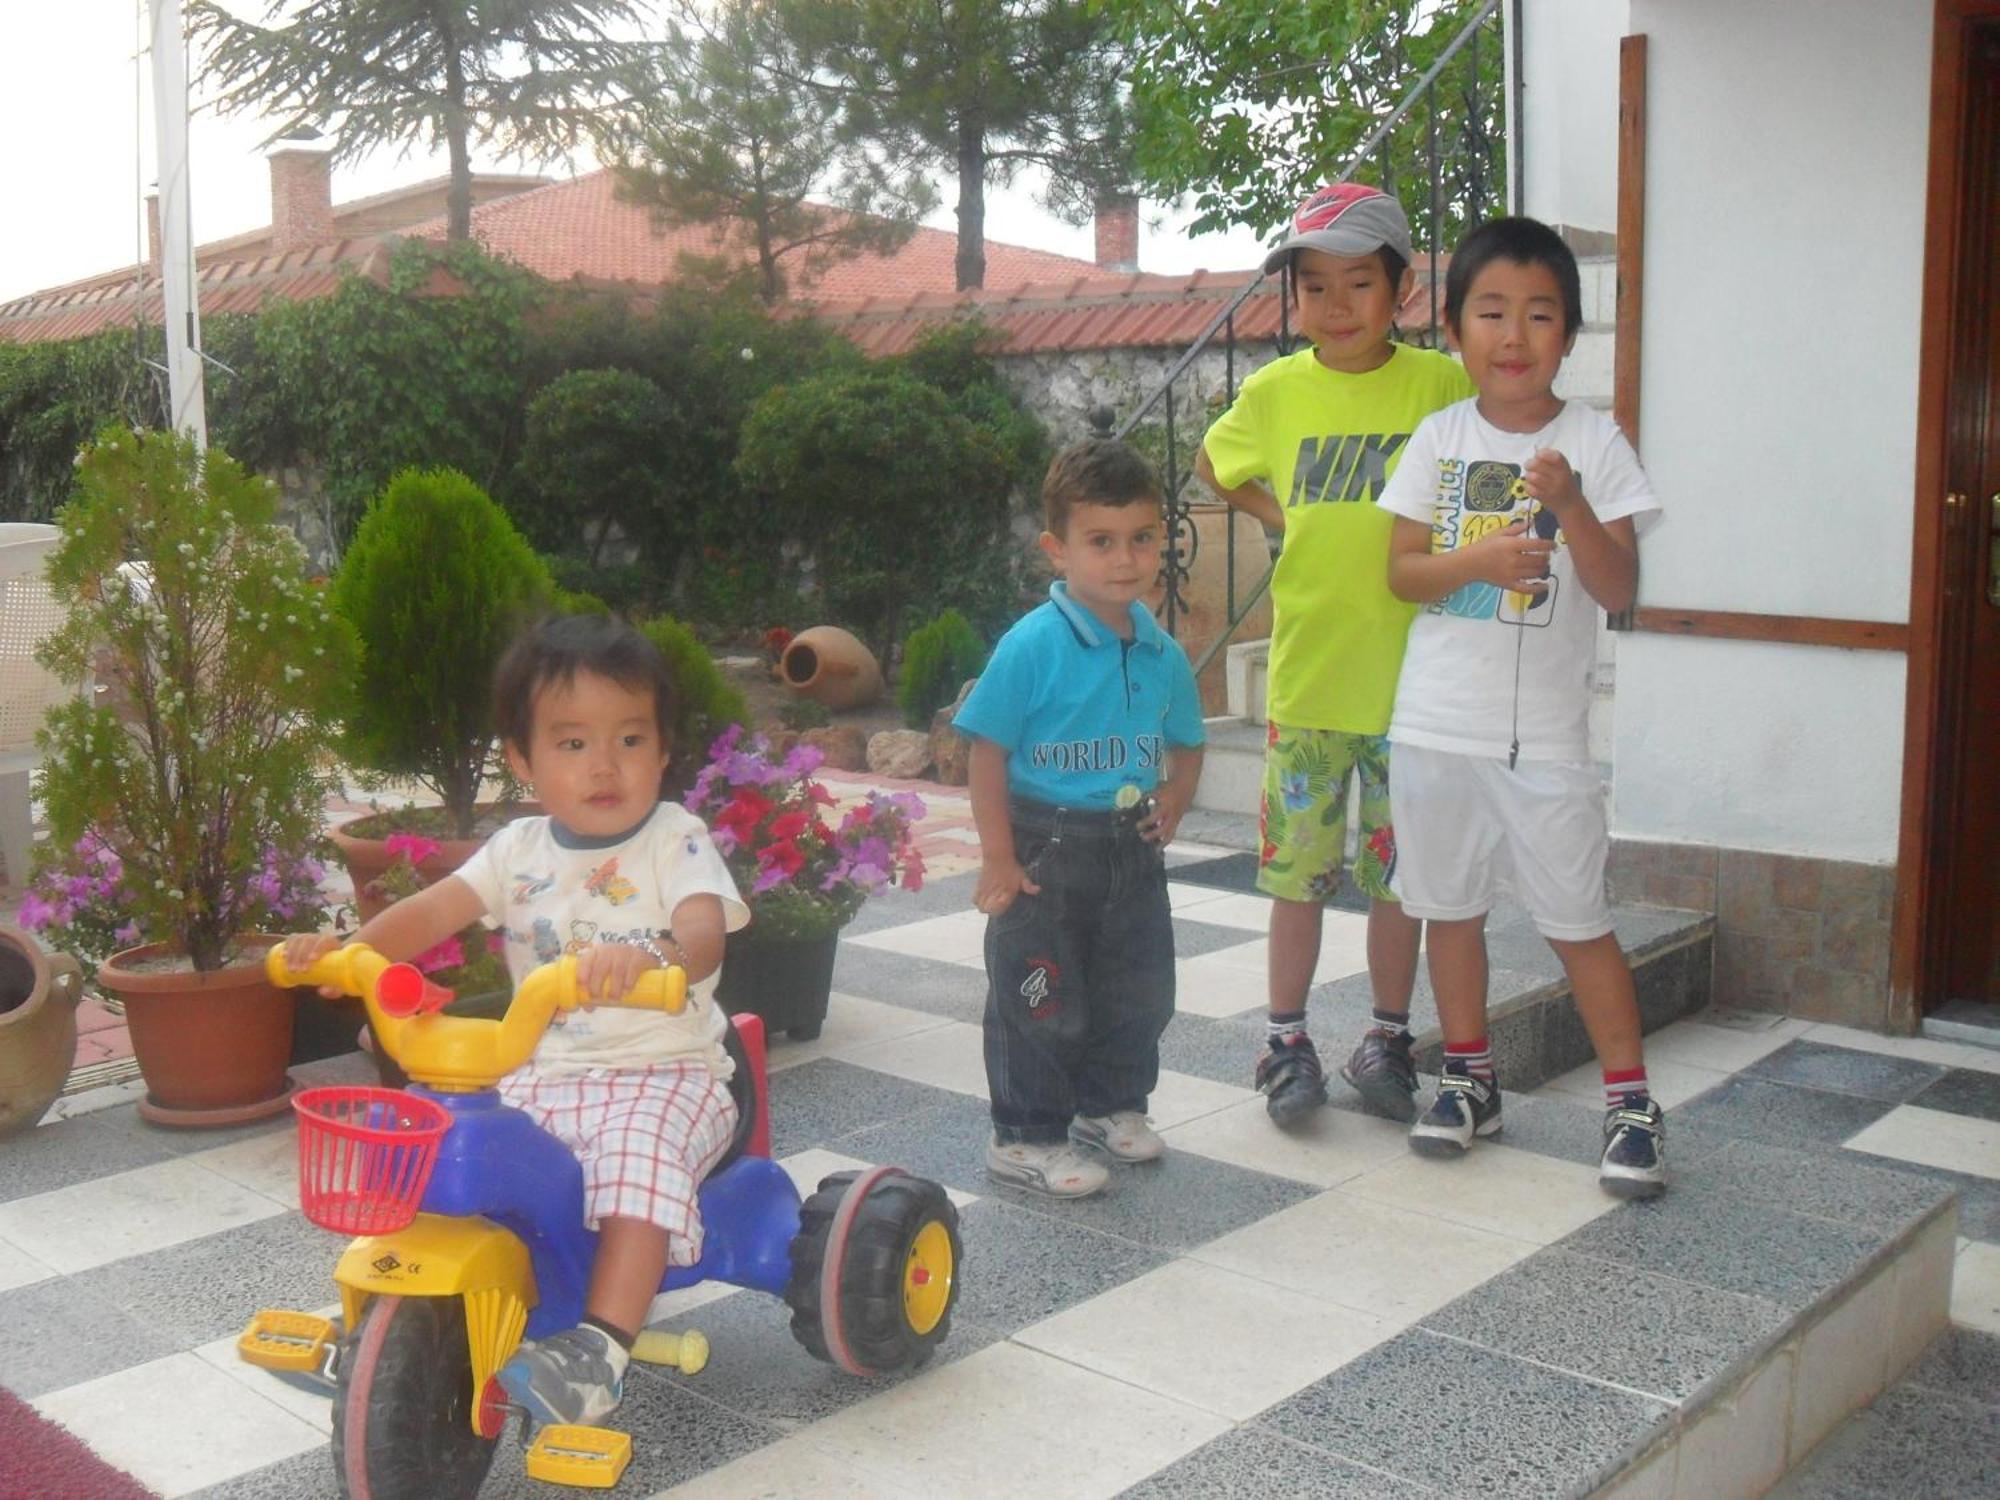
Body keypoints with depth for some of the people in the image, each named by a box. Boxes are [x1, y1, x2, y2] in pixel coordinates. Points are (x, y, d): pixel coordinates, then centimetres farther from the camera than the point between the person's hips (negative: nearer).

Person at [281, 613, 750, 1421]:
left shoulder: (676, 840, -6)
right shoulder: (519, 848, 9)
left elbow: (703, 933, -23)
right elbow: (435, 909, -2)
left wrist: (651, 957, -47)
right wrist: (345, 949, -21)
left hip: (664, 1072, -5)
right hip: (543, 1076, 5)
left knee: (639, 1150, -35)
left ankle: (600, 1348, -34)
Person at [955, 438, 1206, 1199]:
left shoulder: (1163, 653, 2)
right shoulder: (1032, 645, -16)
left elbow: (1184, 745, 17)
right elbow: (988, 751, -14)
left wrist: (1172, 803, -2)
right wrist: (999, 859, -15)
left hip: (1132, 846, 6)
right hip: (1046, 845, -6)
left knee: (1140, 990, 17)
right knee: (1042, 1001, 2)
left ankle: (1111, 1106, 38)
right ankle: (1026, 1136, 18)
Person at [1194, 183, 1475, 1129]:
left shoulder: (1440, 384, -4)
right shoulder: (1274, 392, 1)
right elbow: (1213, 468, 19)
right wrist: (1284, 517, 5)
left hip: (1411, 677, -1)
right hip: (1306, 672, 1)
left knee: (1399, 871, 10)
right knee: (1296, 870, 9)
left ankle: (1386, 1042, 25)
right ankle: (1287, 1041, 23)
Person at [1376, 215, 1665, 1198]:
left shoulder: (1593, 442, -3)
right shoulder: (1440, 437, 4)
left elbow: (1620, 590, -8)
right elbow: (1401, 570, 1)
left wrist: (1572, 507, -24)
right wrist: (1478, 560, -18)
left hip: (1544, 732, -3)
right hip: (1436, 722, 3)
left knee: (1576, 917, 0)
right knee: (1450, 903, 13)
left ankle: (1630, 1103, 13)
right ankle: (1470, 1080, 29)